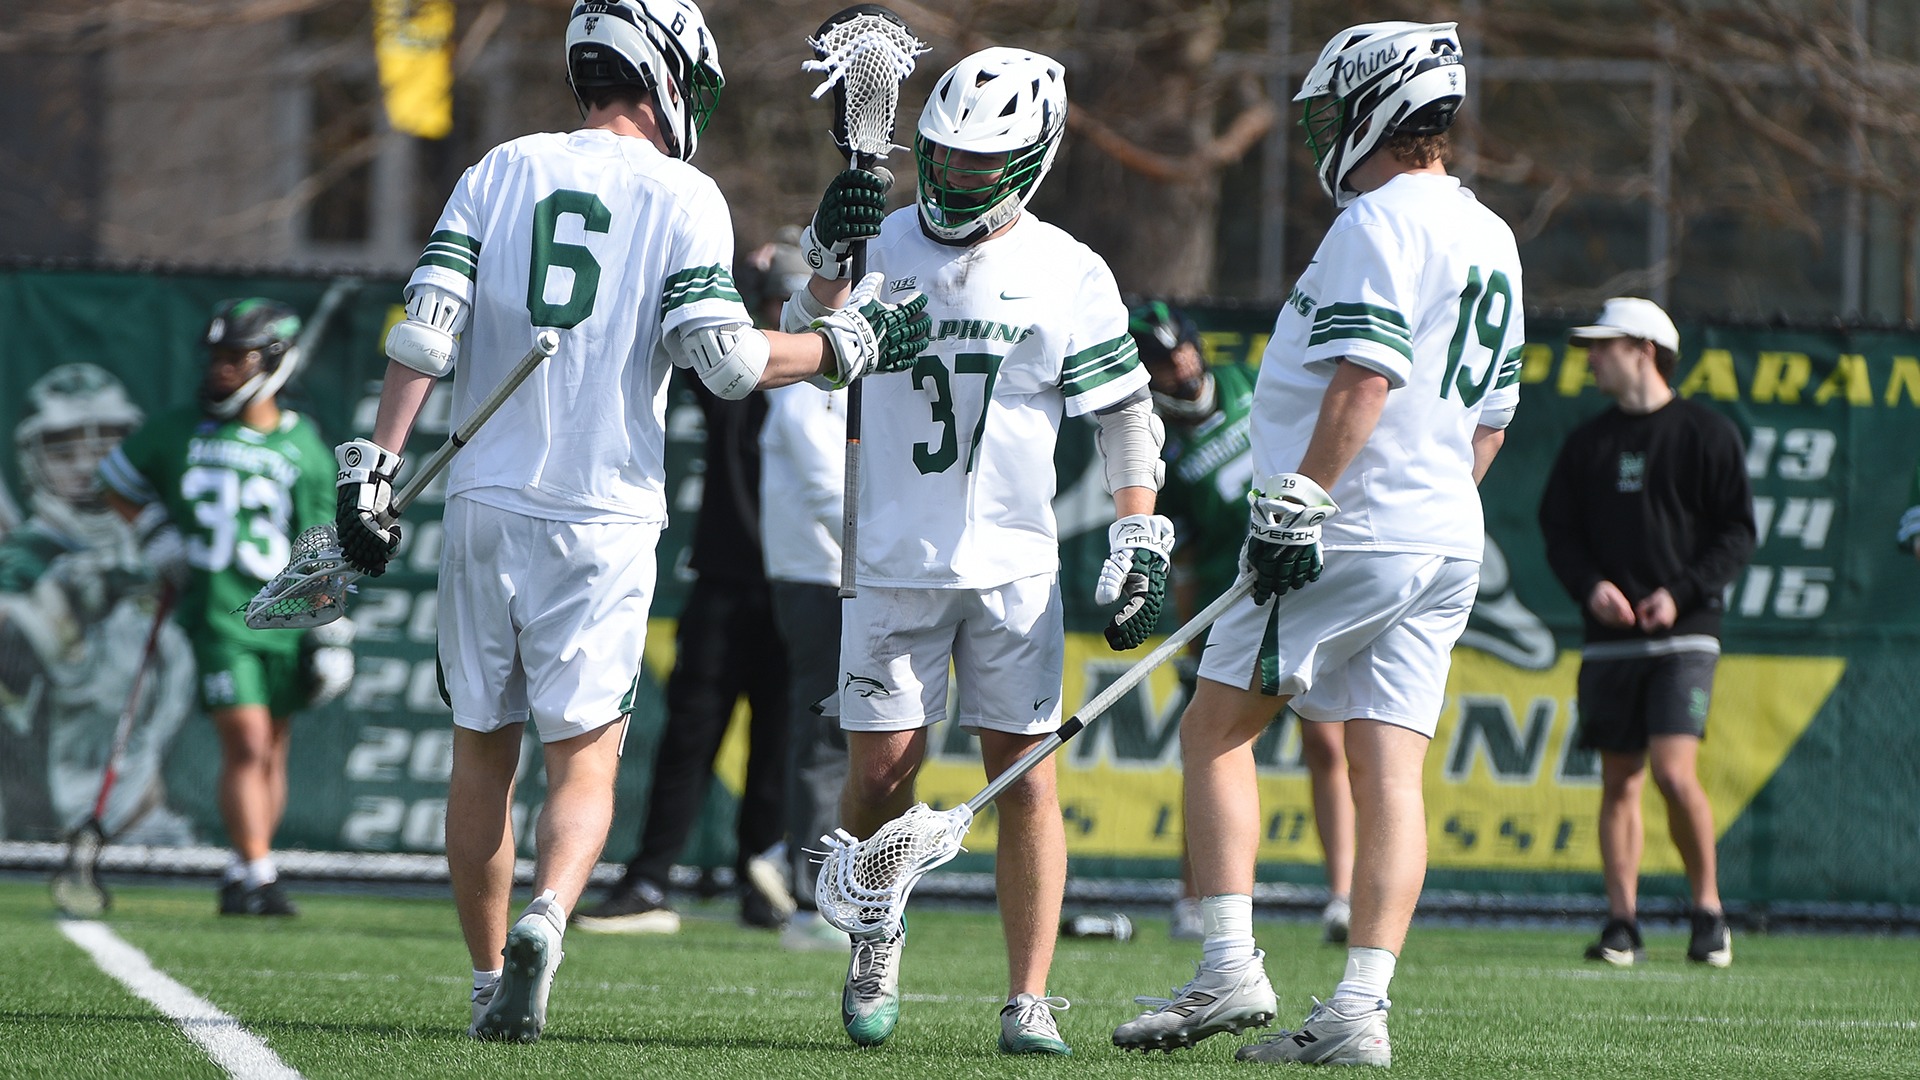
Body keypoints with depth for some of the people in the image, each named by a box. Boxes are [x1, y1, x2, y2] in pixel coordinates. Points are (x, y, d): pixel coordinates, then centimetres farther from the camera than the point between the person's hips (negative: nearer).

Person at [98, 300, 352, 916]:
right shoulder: (181, 432, 4)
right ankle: (255, 874, -13)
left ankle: (245, 874, 19)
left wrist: (331, 628, 4)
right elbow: (118, 481, 20)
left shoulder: (302, 445, 3)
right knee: (246, 743, -14)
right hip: (218, 614, -2)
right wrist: (155, 532, 5)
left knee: (272, 750, 7)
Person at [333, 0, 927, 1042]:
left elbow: (428, 327, -3)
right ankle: (545, 919, -27)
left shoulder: (500, 172, 6)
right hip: (602, 516, -3)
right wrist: (847, 344, 5)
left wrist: (375, 467, -3)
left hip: (487, 500, 3)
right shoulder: (682, 196, -3)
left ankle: (489, 981, 16)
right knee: (584, 761, 0)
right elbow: (722, 357, -9)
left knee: (481, 753, 13)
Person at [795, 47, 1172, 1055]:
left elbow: (1128, 423, 4)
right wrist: (831, 258, -21)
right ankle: (875, 939, 26)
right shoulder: (886, 243, 4)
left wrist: (1139, 549, -2)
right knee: (881, 767, 0)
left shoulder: (1067, 276, 0)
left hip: (1014, 566, -1)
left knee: (1024, 775, -4)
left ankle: (1029, 1001, -1)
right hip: (893, 558, 1)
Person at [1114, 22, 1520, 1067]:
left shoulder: (1381, 224, -11)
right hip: (1447, 544, 8)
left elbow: (1364, 380, -21)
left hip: (1353, 538, -8)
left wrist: (1298, 504, -21)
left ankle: (1229, 969, -6)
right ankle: (1360, 1009, -5)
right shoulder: (1491, 241, 18)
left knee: (1215, 727, 1)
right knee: (1389, 770, 2)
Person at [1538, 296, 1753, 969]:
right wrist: (1589, 585, -8)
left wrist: (1682, 591, -14)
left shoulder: (1706, 434, 1)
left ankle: (1708, 909, -1)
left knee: (1674, 771, -17)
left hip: (1683, 635, -4)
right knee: (1619, 782, 2)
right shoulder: (1588, 444, 13)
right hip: (1609, 637, 4)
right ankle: (1621, 925, 4)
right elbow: (1558, 529, 12)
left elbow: (1737, 533, -1)